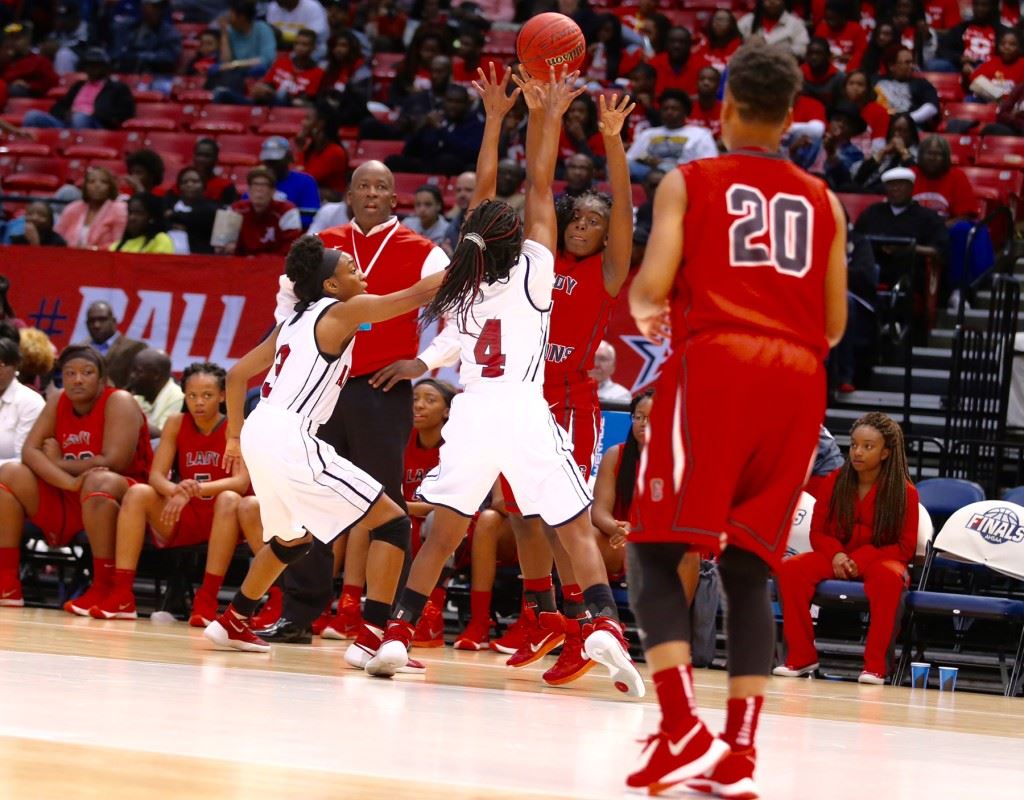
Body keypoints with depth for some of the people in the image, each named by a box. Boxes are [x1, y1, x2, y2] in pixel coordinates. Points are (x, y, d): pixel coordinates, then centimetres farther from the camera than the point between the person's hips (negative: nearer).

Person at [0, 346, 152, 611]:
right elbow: (29, 451, -7)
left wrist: (56, 464, -10)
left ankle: (103, 589, -35)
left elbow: (113, 463, -23)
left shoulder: (119, 402, -12)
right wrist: (69, 481, -25)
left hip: (121, 499, -7)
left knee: (97, 481, -38)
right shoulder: (58, 402, 5)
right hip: (69, 499, 7)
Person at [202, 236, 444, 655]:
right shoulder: (341, 312, -3)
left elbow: (237, 374, 24)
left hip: (258, 433, 9)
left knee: (294, 536, 33)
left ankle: (233, 621, 39)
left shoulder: (294, 322, 20)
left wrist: (235, 437, 32)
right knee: (392, 522, -7)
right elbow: (417, 294, -6)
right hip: (289, 440, -9)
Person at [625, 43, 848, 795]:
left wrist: (646, 315, 19)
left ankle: (683, 729, -16)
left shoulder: (689, 181, 8)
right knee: (748, 569, 9)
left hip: (715, 365, -4)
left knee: (657, 552, 1)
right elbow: (834, 326, 15)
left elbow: (652, 285, -4)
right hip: (799, 378, 4)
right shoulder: (823, 202, 18)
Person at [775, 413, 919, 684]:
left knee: (888, 577, -41)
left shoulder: (904, 491, -6)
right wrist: (836, 555, -15)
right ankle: (801, 656, -16)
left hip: (880, 558, -3)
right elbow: (818, 531, 8)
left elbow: (906, 547, -6)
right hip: (836, 556, 3)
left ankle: (875, 664, -32)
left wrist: (862, 560, -20)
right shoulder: (836, 481, 3)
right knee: (790, 568, -26)